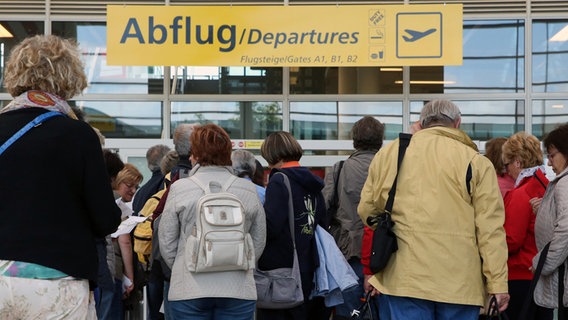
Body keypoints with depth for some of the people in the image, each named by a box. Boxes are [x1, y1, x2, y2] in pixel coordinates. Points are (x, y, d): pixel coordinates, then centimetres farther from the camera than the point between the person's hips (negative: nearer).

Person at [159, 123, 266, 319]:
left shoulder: (179, 189, -6)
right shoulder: (249, 190, 0)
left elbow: (167, 243, 2)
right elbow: (259, 242, 7)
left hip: (188, 290, -1)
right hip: (239, 289, 1)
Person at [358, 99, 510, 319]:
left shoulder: (387, 153, 8)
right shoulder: (475, 161, 0)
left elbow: (366, 210, 15)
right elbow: (490, 228, -4)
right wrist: (498, 283, -1)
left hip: (401, 279, 1)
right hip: (459, 283, -1)